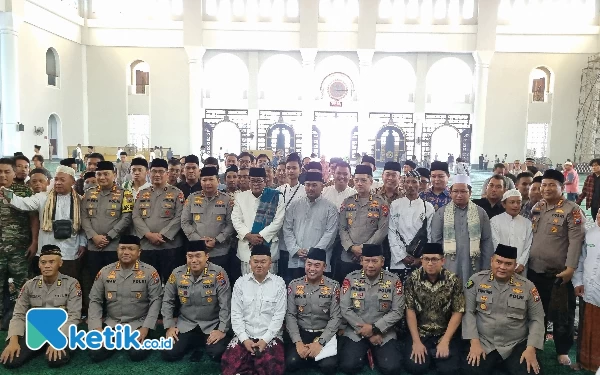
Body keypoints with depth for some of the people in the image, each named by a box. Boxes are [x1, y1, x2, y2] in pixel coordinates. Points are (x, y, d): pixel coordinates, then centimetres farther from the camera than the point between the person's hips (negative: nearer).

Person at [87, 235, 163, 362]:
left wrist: (146, 327, -15)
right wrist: (97, 328, -7)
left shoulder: (150, 272, -8)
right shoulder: (105, 272, 0)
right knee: (95, 354, -14)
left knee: (137, 354, -23)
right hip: (111, 323, 3)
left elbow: (156, 300, -8)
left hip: (139, 323, -3)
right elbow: (95, 301, 4)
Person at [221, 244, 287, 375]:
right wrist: (244, 339, -11)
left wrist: (265, 339, -13)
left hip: (270, 336, -1)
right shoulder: (240, 282, 3)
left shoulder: (279, 283, -2)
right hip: (244, 336, 2)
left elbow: (279, 315, -5)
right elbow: (236, 314, 1)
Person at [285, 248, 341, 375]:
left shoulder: (333, 286, -6)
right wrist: (298, 342, -15)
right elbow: (290, 315, -2)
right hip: (301, 333, 1)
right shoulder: (294, 285, -2)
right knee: (291, 363, -22)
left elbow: (336, 318, -9)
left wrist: (320, 342, -19)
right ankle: (311, 356, 8)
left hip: (324, 334, -1)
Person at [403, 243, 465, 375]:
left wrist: (445, 341, -15)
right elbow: (410, 310, -6)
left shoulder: (453, 280, -9)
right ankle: (428, 354, 14)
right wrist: (416, 342, -13)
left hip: (445, 333, 0)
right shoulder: (413, 279, -8)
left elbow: (457, 313, -7)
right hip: (420, 333, 0)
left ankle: (435, 354, 14)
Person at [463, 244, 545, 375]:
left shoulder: (527, 286, -1)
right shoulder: (477, 280, -3)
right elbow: (468, 312, -3)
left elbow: (537, 319, 4)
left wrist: (531, 349, -7)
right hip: (483, 343, -1)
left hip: (517, 345, 1)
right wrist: (474, 342, -11)